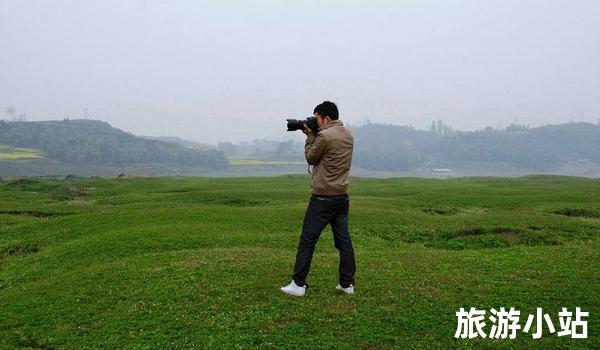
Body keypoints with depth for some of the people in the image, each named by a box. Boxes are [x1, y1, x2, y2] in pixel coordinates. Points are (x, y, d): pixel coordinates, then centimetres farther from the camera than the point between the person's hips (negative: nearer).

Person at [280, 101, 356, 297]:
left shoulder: (325, 136, -16)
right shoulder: (348, 135, 10)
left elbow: (311, 158, -3)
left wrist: (310, 137, 8)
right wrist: (314, 135, 11)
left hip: (323, 197, -8)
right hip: (342, 196, 8)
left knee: (307, 240, 0)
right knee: (343, 240, 11)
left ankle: (298, 285, 4)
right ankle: (347, 284, 16)